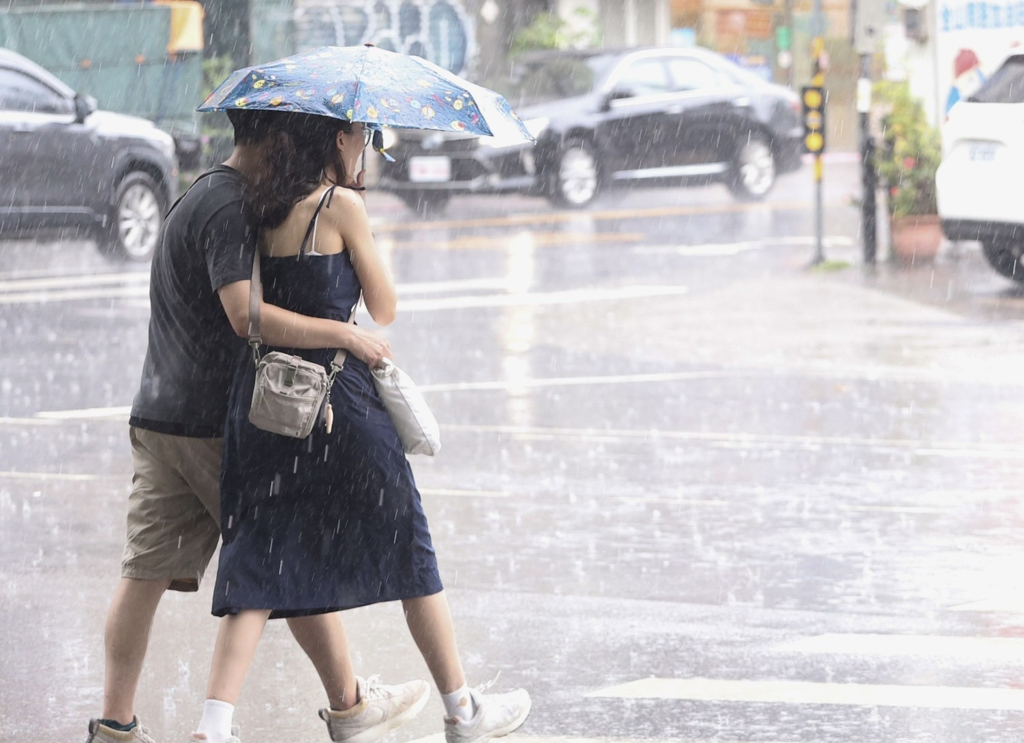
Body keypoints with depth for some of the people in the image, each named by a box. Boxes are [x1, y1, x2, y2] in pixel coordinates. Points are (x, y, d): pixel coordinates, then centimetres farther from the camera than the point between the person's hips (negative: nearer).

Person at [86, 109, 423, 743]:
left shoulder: (202, 194, 17)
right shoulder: (229, 207, -15)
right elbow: (245, 313, -27)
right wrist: (345, 334, -24)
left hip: (158, 418, 9)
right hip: (217, 423, -9)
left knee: (148, 571, 5)